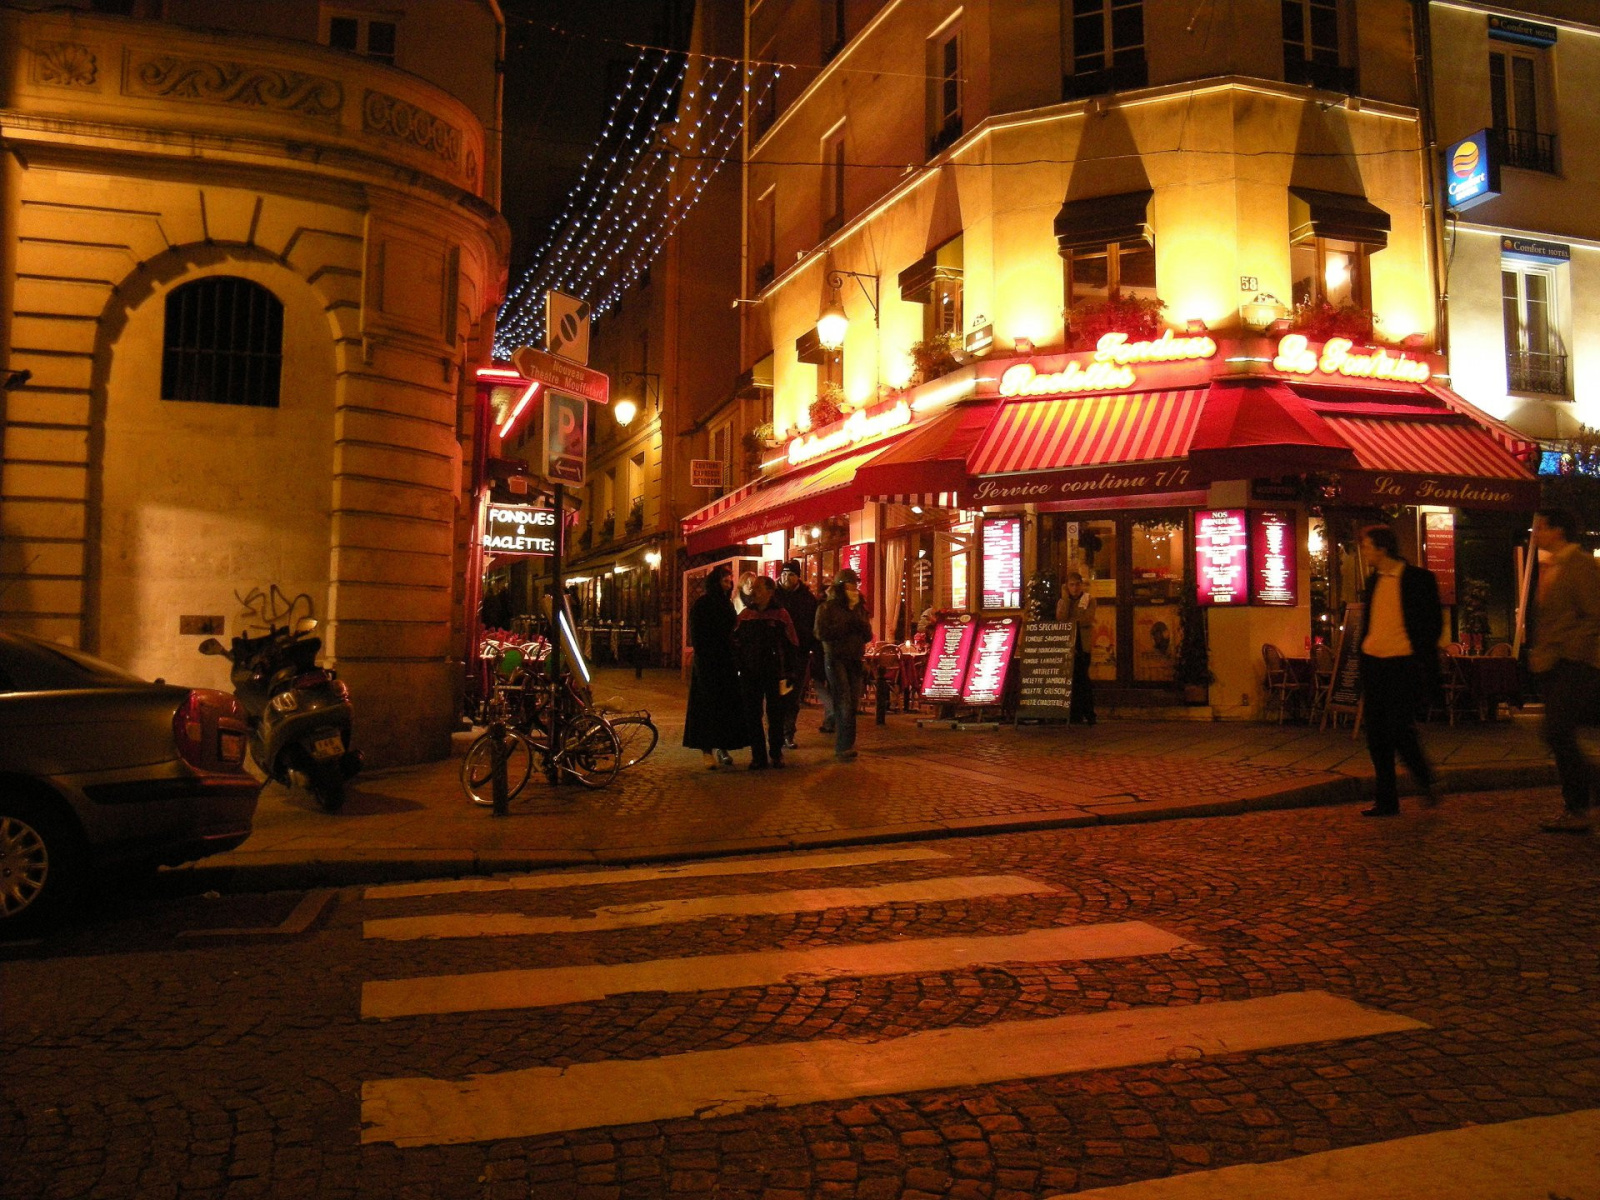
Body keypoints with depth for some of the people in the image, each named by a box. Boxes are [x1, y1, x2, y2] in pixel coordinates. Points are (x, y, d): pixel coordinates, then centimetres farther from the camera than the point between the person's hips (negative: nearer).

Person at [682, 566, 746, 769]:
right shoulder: (702, 604, -7)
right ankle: (707, 751, 0)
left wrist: (734, 656, 5)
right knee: (707, 706, -3)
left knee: (727, 705, 5)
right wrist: (704, 658, -16)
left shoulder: (727, 603, 12)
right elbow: (697, 636, -10)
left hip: (726, 662, 6)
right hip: (708, 663, -6)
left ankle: (721, 748, 13)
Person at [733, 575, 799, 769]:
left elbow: (792, 645, -2)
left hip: (774, 674, -3)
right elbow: (736, 643, 9)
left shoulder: (780, 615, -2)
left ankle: (776, 754, 20)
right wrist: (739, 666, 0)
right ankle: (758, 756, 11)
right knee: (752, 716, 3)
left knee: (775, 716, 6)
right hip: (750, 674, 3)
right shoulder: (745, 615, 7)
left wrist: (788, 671, -6)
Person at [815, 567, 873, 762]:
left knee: (853, 703, 2)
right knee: (844, 702, -13)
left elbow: (868, 635, 6)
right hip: (836, 659, -5)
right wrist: (845, 624, -10)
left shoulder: (860, 609, 15)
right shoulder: (827, 607, 0)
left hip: (855, 660, 5)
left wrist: (856, 616, -6)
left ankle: (844, 746, 10)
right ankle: (844, 747, -12)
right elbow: (821, 633, -11)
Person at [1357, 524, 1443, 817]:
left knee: (1400, 732, -9)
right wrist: (1363, 665, 14)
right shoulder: (1374, 581, 14)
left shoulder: (1419, 579, -4)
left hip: (1404, 665, -6)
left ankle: (1428, 781, 17)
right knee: (1377, 737, 5)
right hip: (1373, 664, 6)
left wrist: (1424, 667, -11)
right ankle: (1386, 800, 12)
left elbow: (1434, 623, -4)